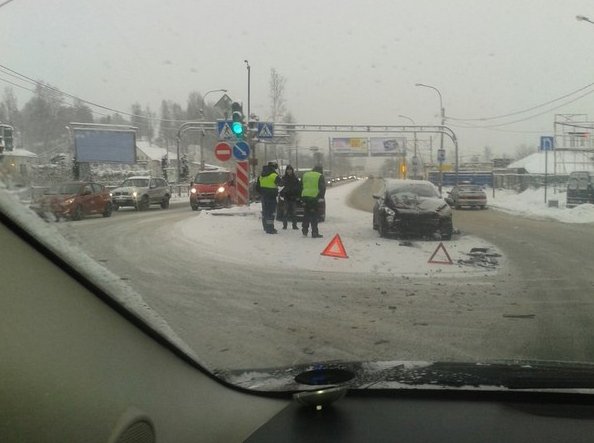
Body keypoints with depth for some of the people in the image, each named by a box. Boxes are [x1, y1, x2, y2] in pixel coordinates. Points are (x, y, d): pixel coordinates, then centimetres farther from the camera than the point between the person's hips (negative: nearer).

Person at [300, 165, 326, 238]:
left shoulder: (305, 175, 16)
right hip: (314, 197, -5)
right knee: (315, 216, -1)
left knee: (306, 214, 15)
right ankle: (314, 233, -4)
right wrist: (321, 197, -6)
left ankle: (304, 230, 14)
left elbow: (301, 185, 21)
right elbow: (323, 188, -7)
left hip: (305, 196, 5)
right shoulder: (320, 176, 0)